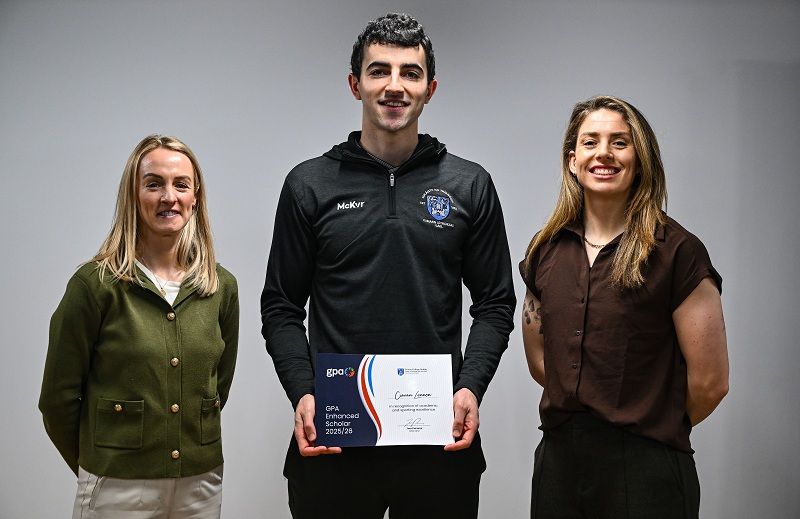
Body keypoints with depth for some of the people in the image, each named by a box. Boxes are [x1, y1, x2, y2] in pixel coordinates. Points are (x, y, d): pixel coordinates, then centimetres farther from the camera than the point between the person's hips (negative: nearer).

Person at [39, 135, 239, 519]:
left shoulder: (222, 287, 2)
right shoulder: (95, 283, -9)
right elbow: (58, 397, -3)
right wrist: (95, 466, 6)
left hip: (202, 483, 3)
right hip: (119, 487, -3)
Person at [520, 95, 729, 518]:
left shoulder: (677, 251, -9)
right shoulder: (546, 250, 7)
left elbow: (709, 382, -7)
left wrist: (658, 427, 6)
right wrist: (582, 411, 13)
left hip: (643, 467, -4)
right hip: (558, 457, 5)